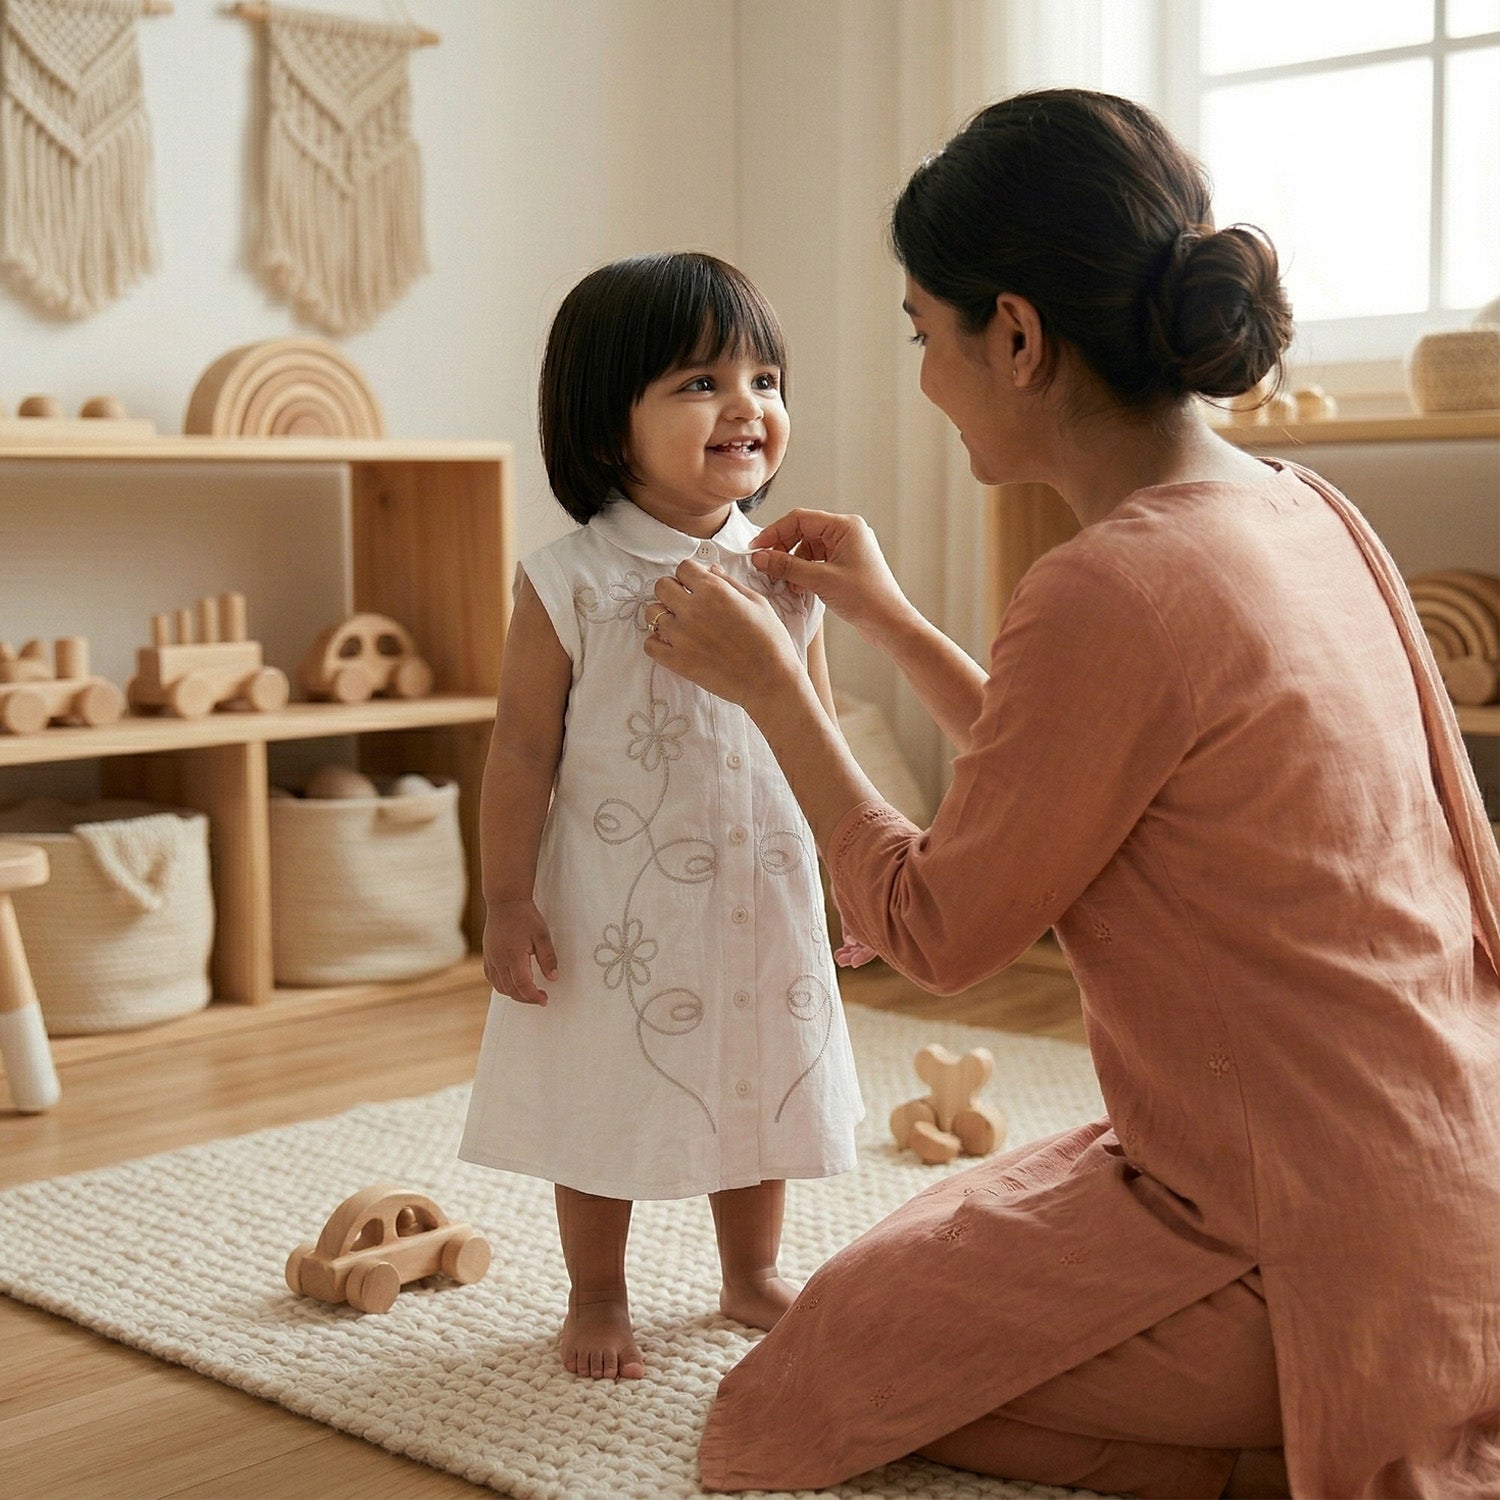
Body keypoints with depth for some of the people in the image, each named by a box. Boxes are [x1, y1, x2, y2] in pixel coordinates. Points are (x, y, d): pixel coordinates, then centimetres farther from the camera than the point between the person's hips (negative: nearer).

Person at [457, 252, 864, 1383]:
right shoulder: (571, 585, -13)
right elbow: (523, 752, -9)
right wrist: (506, 901, -10)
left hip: (765, 898, 4)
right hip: (614, 908, -4)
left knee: (761, 1089, 18)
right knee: (606, 1107, 10)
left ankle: (753, 1275, 40)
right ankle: (598, 1299, 31)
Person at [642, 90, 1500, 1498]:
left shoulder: (1112, 593, -25)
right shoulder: (1298, 510, 4)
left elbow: (934, 929, -11)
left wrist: (767, 684, -1)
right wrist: (889, 620, 17)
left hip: (1310, 1235, -9)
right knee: (927, 1245, 29)